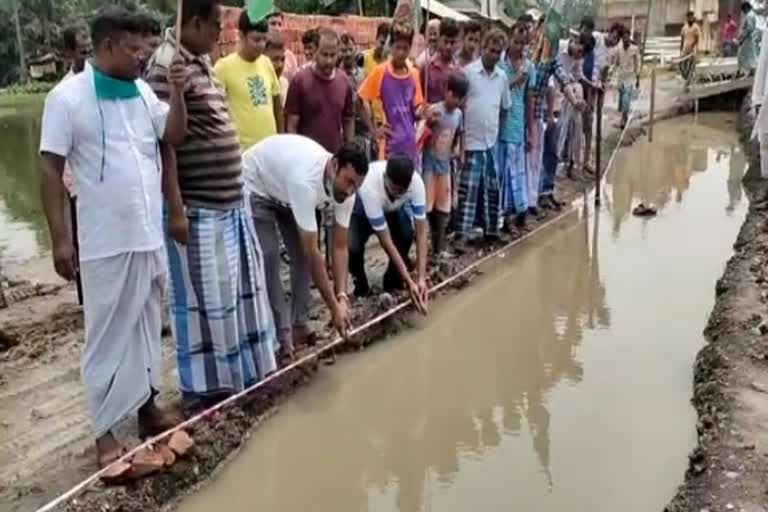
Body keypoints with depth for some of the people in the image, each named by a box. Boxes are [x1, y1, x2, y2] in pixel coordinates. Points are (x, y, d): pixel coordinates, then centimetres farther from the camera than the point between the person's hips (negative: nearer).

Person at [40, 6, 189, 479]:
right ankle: (106, 434, 11)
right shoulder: (68, 97, -9)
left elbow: (175, 135, 10)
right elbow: (51, 170, -10)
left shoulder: (142, 91, 7)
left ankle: (147, 406, 31)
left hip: (150, 236, 6)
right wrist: (60, 238, -13)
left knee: (147, 327, 16)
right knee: (110, 335, 1)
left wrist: (177, 93, -7)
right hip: (107, 243, -6)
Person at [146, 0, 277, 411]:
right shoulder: (168, 67, -15)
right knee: (203, 299, 2)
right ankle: (202, 387, 18)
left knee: (239, 289, 17)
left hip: (228, 202, 9)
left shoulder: (200, 62, 13)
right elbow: (163, 143, -19)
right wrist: (175, 209, -22)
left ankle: (245, 372, 32)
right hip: (197, 210, -9)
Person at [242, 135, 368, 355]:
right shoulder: (305, 181, -45)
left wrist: (342, 296, -29)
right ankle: (283, 337, -9)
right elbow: (312, 252, -41)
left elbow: (340, 246, -17)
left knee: (300, 255, 0)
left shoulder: (345, 189, -23)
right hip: (255, 187, -7)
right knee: (269, 257, -15)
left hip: (284, 189, 7)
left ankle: (299, 326, 11)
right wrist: (334, 307, -36)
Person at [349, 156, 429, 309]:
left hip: (391, 209, 3)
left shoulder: (416, 182, -34)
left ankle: (393, 281, 0)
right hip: (360, 211, -3)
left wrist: (421, 278, -36)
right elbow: (386, 241, -37)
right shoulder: (370, 188, -43)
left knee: (406, 234, -27)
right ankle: (361, 284, 2)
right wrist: (409, 282, -37)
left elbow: (421, 232, -29)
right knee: (352, 248, -30)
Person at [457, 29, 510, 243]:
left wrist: (496, 129, 11)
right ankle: (462, 234, 1)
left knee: (492, 188, 13)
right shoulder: (468, 72, -7)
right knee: (469, 189, -5)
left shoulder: (502, 76, 9)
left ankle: (491, 229, 26)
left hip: (493, 141, 5)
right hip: (472, 141, -5)